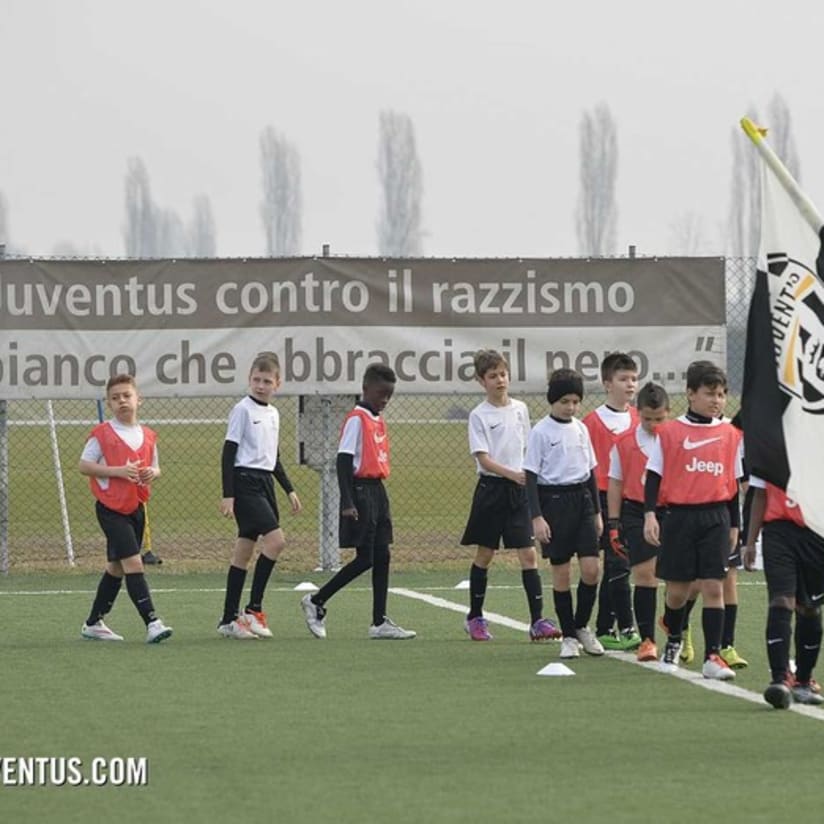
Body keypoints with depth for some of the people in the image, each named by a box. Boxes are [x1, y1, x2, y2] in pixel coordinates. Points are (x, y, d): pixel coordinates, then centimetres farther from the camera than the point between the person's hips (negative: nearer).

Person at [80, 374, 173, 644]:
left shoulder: (148, 436, 9)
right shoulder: (102, 434, -7)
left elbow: (155, 467, 18)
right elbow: (84, 465, -8)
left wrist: (153, 473, -7)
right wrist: (118, 471, -19)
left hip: (135, 508, 7)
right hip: (111, 508, -7)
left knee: (116, 567, 13)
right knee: (133, 562, -16)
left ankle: (94, 623, 26)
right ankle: (152, 622, -22)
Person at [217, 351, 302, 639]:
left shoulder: (273, 414, 16)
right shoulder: (243, 410, -8)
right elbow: (228, 453, -10)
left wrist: (290, 490, 22)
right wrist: (228, 494, -16)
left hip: (264, 484, 8)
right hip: (245, 482, -8)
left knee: (244, 551, 7)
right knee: (276, 539, -18)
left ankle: (229, 619, 8)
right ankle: (253, 609, -12)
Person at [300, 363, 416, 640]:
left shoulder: (378, 420, 14)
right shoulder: (357, 419, -12)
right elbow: (343, 461, -16)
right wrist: (348, 503, -22)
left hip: (377, 490, 9)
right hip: (360, 491, -9)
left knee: (382, 557, 5)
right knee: (364, 559, -9)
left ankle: (380, 622, 7)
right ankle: (316, 602, 4)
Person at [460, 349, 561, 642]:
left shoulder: (520, 409, 8)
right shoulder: (479, 415, -6)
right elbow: (482, 458, -13)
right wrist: (512, 474, -26)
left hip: (519, 489, 3)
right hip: (492, 488, -3)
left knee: (529, 554, -6)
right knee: (485, 554, 7)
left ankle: (537, 620, -11)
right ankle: (475, 618, 20)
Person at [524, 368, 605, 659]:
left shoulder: (581, 429, 10)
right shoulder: (541, 432, -6)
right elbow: (531, 476, -8)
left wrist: (597, 512, 15)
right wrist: (536, 517, -15)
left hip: (582, 499, 4)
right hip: (554, 500, -4)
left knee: (591, 568, -6)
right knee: (561, 571, 1)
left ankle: (582, 626, 14)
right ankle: (568, 635, 10)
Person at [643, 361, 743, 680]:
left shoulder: (730, 435, 6)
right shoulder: (669, 432, -1)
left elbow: (734, 484, 13)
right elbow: (654, 477, 0)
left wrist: (734, 525, 13)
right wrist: (650, 514, -10)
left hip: (716, 518, 1)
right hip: (679, 517, -1)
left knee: (713, 587, -6)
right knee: (677, 590, 6)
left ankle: (712, 657, -5)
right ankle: (673, 642, 33)